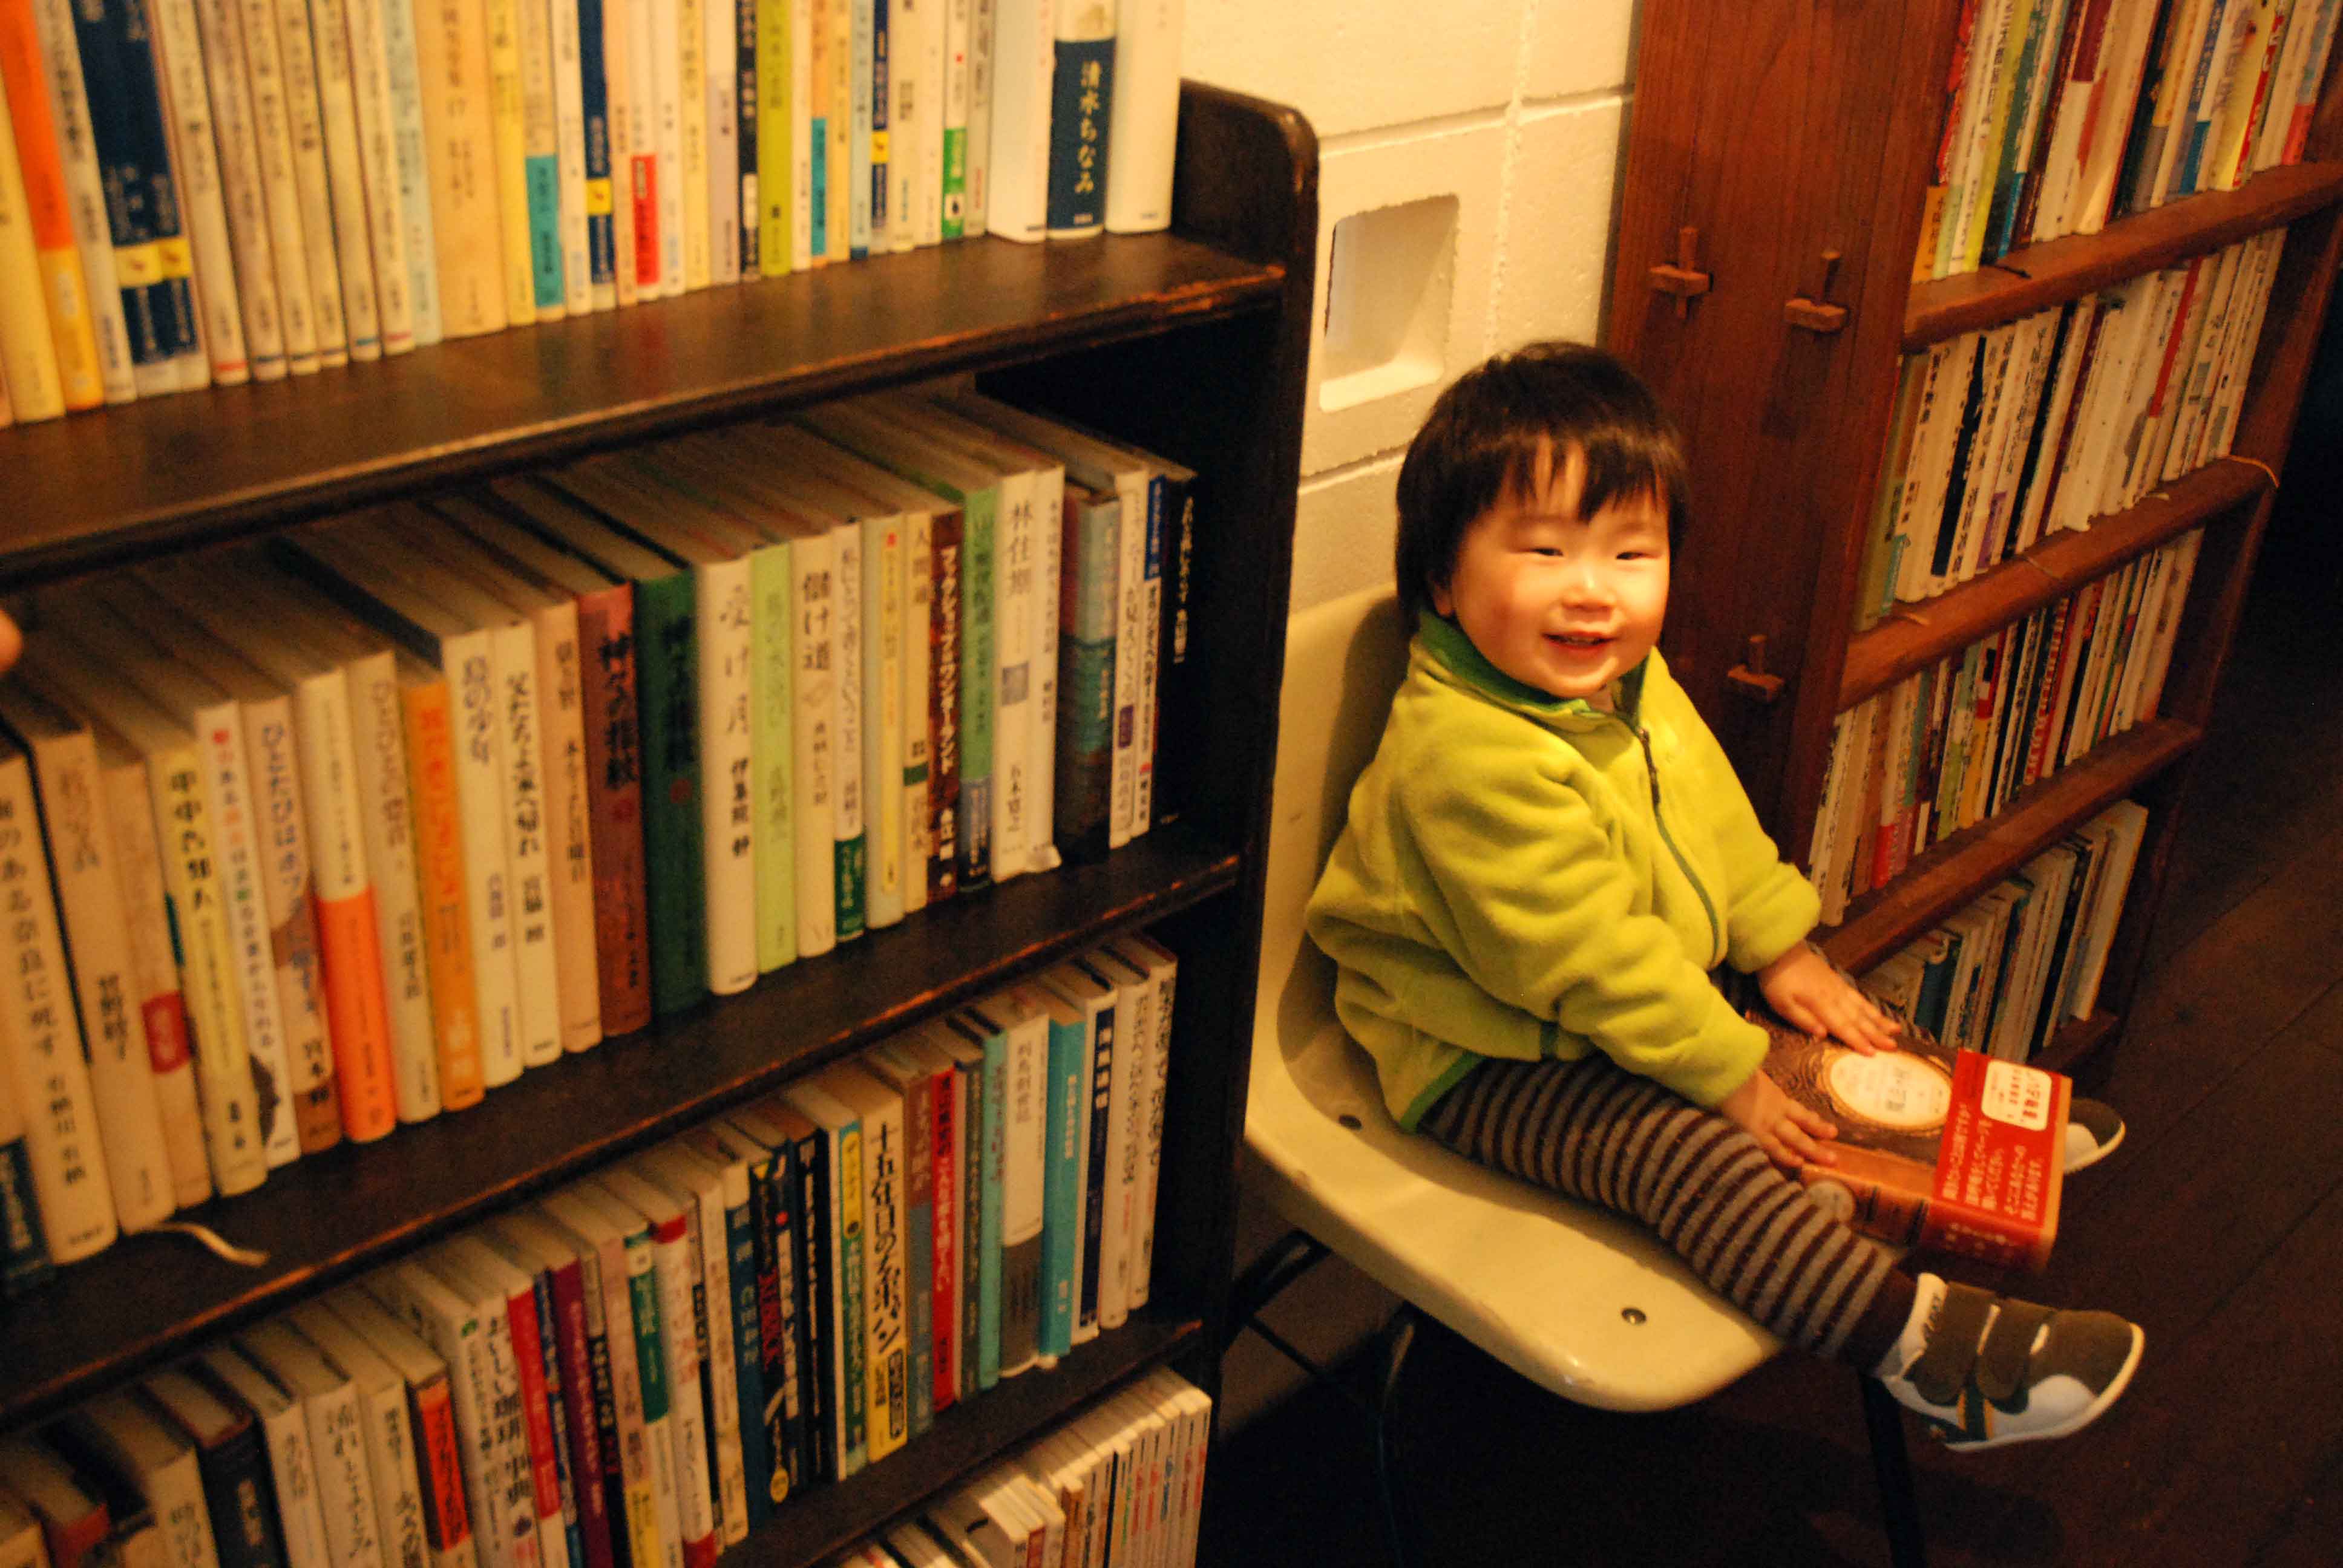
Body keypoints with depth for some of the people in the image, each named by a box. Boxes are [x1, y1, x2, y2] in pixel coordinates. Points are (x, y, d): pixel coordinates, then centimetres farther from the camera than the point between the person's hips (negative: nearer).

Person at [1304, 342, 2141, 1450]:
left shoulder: (1630, 682, -1)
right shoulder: (1467, 756, -32)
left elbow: (1713, 820, 15)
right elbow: (1591, 960, -29)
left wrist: (1782, 948, 9)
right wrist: (1727, 1075, -22)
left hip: (1638, 1009, 10)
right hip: (1491, 1058, -10)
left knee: (1830, 1040, 11)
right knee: (1687, 1153, -26)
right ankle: (1925, 1343, -24)